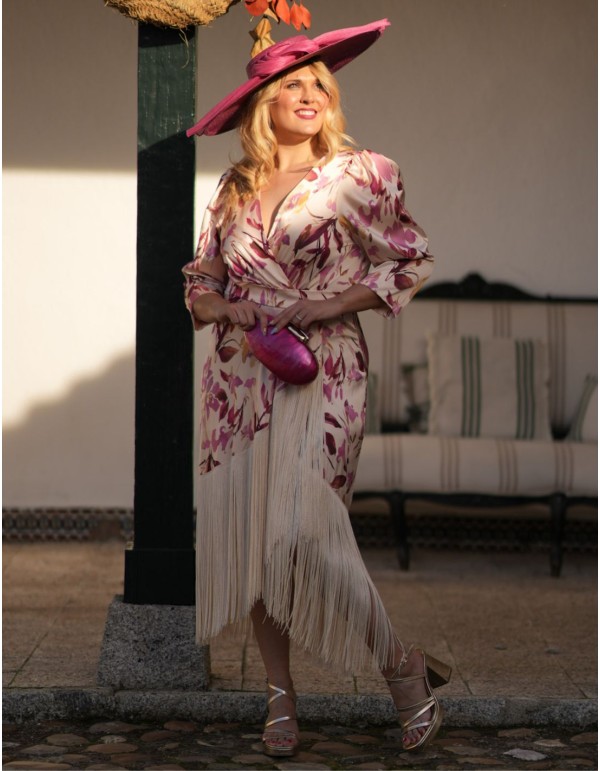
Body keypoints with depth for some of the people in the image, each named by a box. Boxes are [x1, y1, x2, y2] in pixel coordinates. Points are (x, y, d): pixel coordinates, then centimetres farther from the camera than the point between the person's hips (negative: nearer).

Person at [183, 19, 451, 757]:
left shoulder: (360, 174, 1)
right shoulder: (233, 189, 13)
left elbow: (411, 263, 1)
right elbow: (199, 277, 19)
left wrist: (333, 304, -10)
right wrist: (223, 307, -3)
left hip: (320, 370, -5)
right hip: (238, 373, 5)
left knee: (301, 530, -17)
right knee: (243, 531, 2)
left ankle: (403, 669, 2)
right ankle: (280, 692, 16)